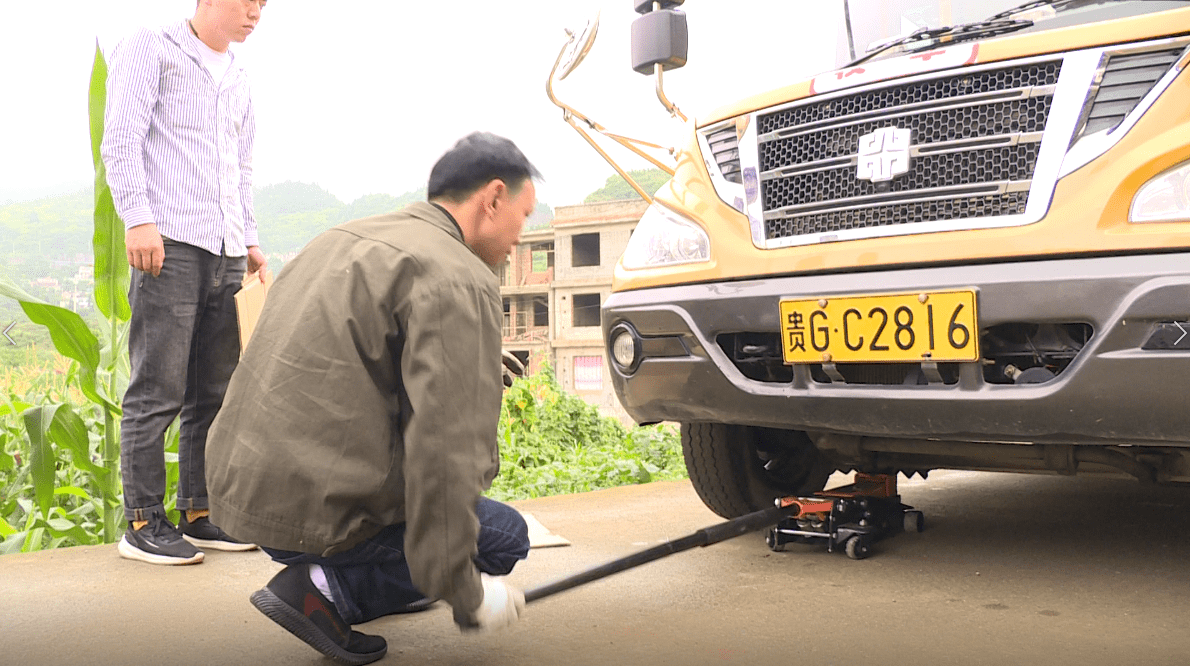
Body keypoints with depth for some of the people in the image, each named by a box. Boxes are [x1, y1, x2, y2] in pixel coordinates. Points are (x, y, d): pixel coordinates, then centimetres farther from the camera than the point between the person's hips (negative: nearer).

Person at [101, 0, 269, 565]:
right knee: (157, 391, -7)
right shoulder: (151, 50, 3)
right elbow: (120, 140, -7)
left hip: (226, 254, 7)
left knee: (215, 392, 7)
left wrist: (250, 241, 18)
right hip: (169, 244, -7)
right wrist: (138, 218, -18)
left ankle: (199, 514, 15)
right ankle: (143, 524, 0)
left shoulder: (236, 80, 24)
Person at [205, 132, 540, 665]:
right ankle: (327, 588, -5)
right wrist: (461, 594, -14)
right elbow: (445, 446, -21)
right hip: (312, 512, -9)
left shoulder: (345, 240, 15)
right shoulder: (459, 280, -13)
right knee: (505, 536, 8)